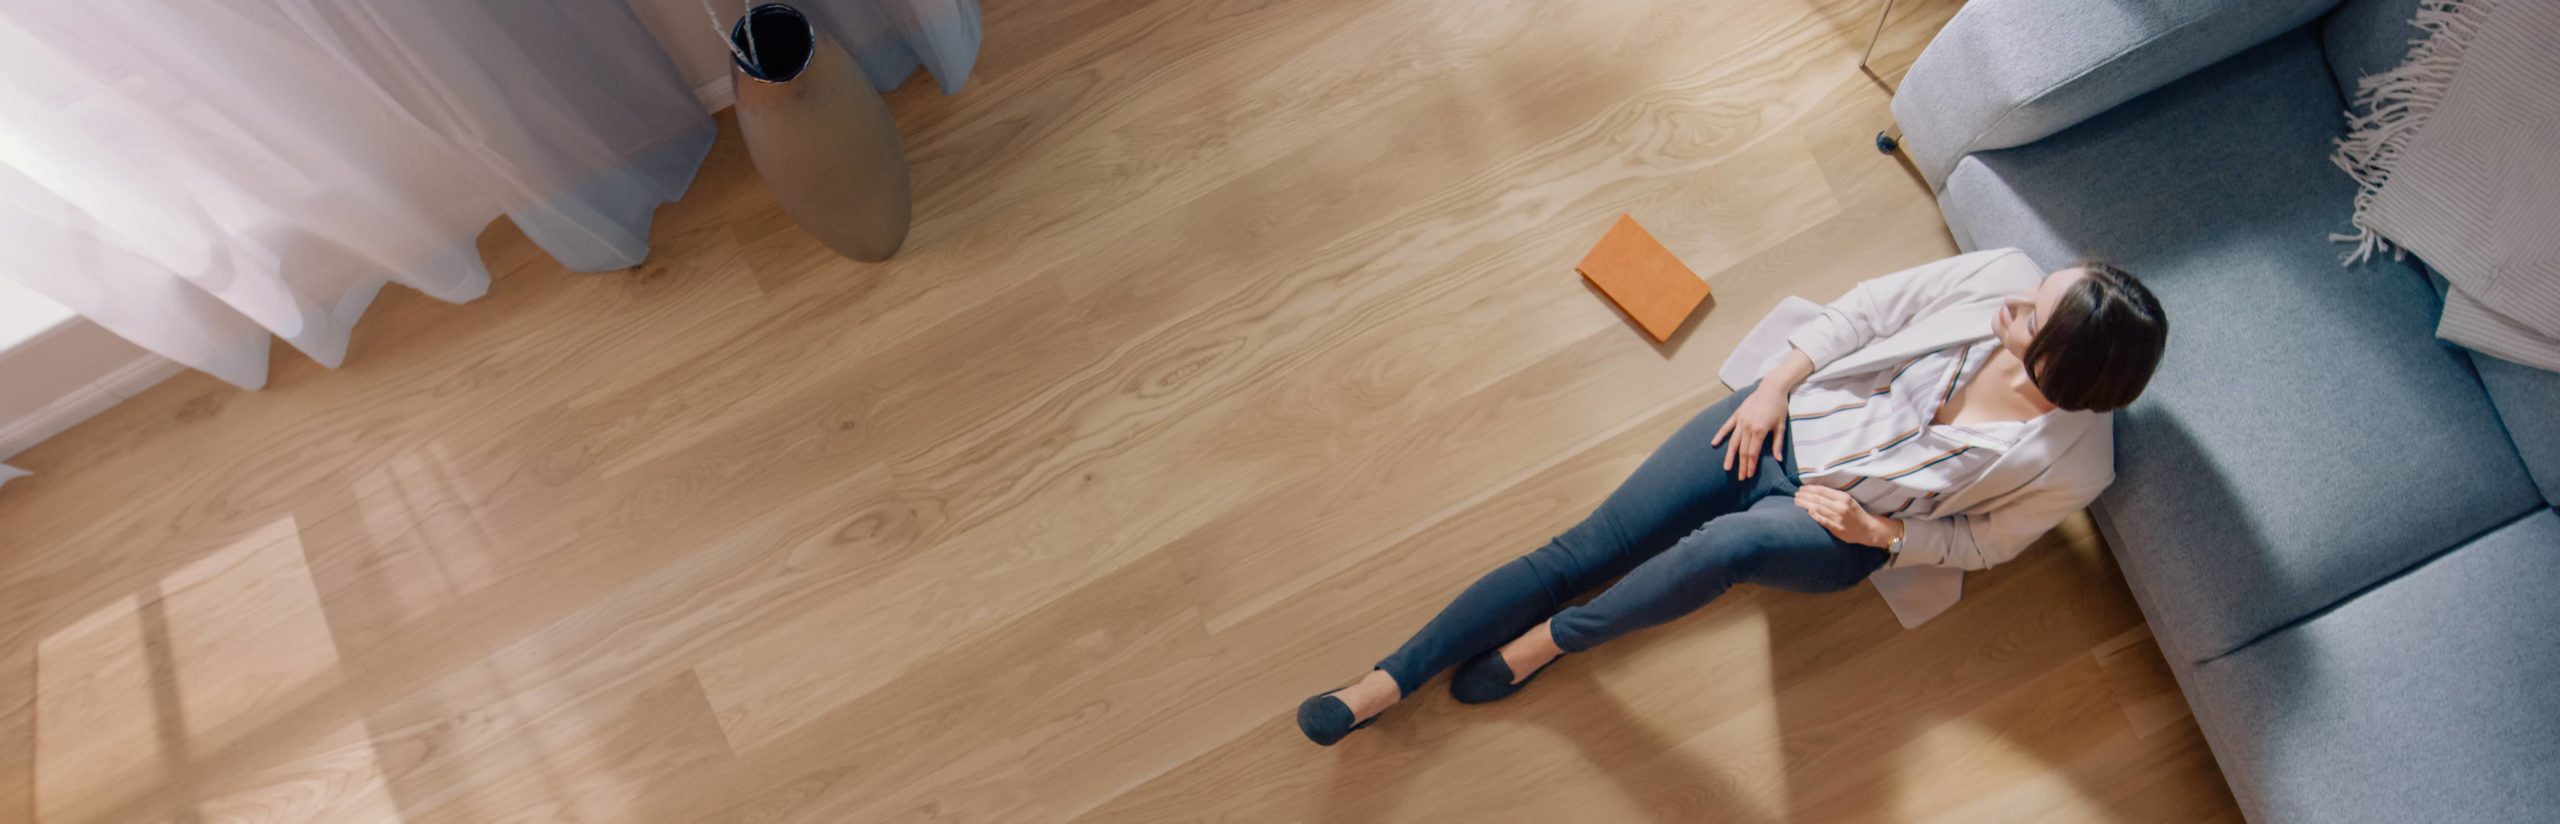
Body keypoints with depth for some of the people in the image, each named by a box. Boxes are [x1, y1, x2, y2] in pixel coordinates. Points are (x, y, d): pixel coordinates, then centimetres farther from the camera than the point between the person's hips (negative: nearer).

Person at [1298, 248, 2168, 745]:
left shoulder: (2071, 462, -16)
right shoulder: (2003, 277, -14)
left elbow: (1984, 539, 0)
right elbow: (1865, 309, -3)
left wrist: (1880, 531, -13)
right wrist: (1774, 386, -9)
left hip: (1842, 532, -3)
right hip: (1787, 424, 3)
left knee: (1729, 542, -39)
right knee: (1588, 546, -9)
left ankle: (1549, 641, -11)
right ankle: (1385, 683, -6)